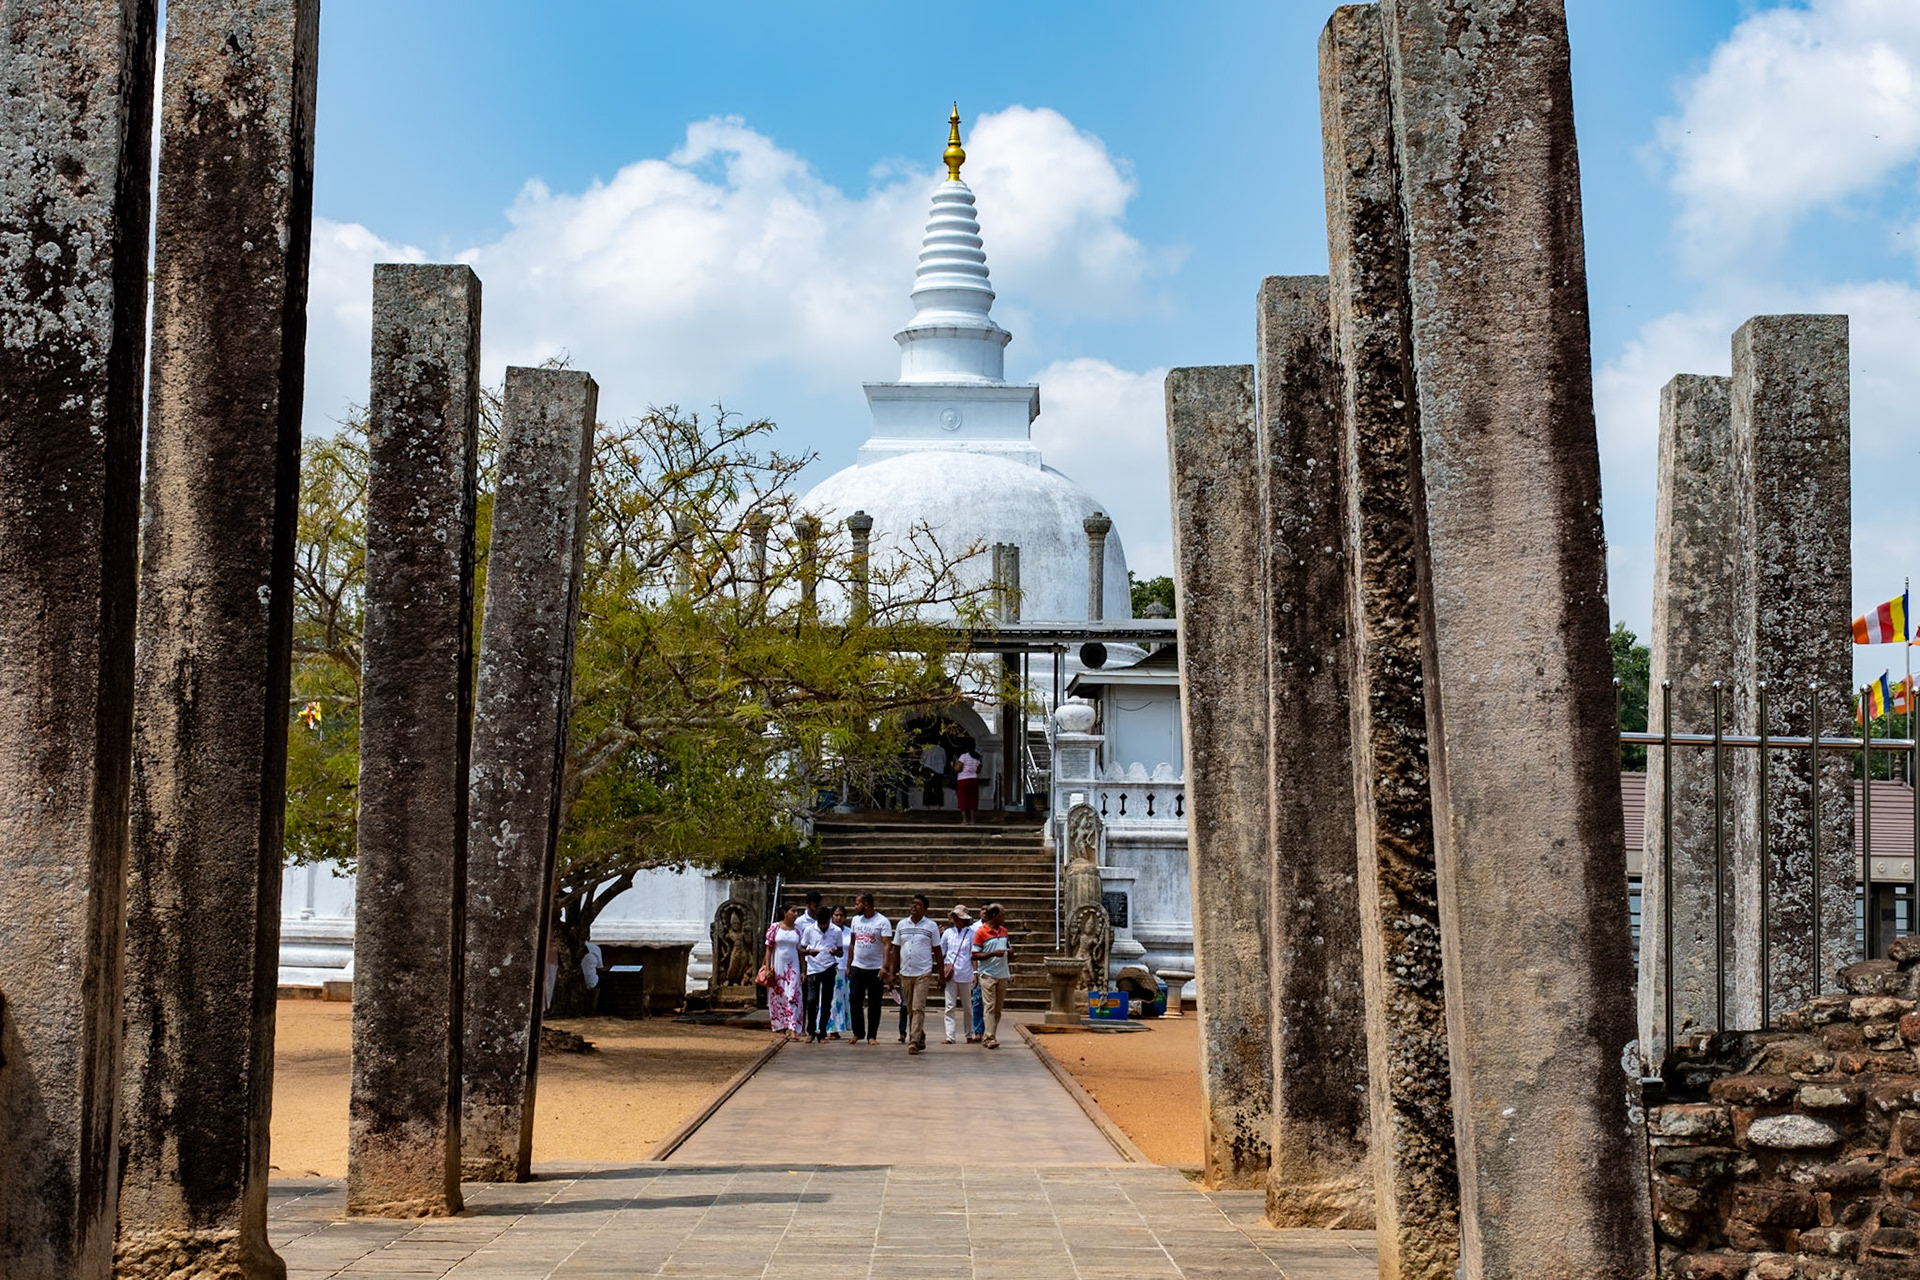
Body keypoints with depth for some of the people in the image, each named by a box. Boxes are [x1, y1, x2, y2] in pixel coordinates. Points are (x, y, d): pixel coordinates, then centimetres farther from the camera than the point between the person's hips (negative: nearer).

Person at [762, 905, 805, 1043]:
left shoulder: (797, 930, 7)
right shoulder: (774, 927, -1)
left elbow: (800, 951, 9)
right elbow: (769, 948, -1)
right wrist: (767, 968, -7)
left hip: (792, 966, 2)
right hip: (777, 966, -1)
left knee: (793, 997, -8)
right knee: (778, 997, 4)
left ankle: (792, 1029, -15)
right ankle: (780, 1028, 14)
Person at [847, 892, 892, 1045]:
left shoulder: (882, 922, -7)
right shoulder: (856, 919, 11)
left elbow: (886, 945, -14)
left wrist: (885, 966, -26)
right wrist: (848, 965, 13)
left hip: (875, 969, -4)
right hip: (857, 968, 4)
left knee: (874, 1004, 1)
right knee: (855, 1001, 0)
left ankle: (872, 1036, 9)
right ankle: (858, 1033, 13)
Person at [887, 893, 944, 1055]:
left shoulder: (931, 926, 1)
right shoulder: (902, 925, 9)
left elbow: (937, 950, 5)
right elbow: (896, 949, 13)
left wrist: (941, 974, 3)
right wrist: (891, 971, 7)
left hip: (923, 974, -4)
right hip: (905, 973, 4)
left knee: (918, 1008, -12)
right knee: (910, 1009, 9)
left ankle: (914, 1041, -15)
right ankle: (920, 1040, 19)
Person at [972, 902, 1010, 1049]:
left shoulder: (1003, 931, 13)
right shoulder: (980, 932, -7)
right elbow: (975, 955, -9)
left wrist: (1009, 954, 1)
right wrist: (994, 954, -20)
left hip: (1002, 974, 6)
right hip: (987, 974, -6)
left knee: (998, 1008, 8)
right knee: (990, 1007, -10)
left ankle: (988, 1037, 16)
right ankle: (991, 1038, -13)